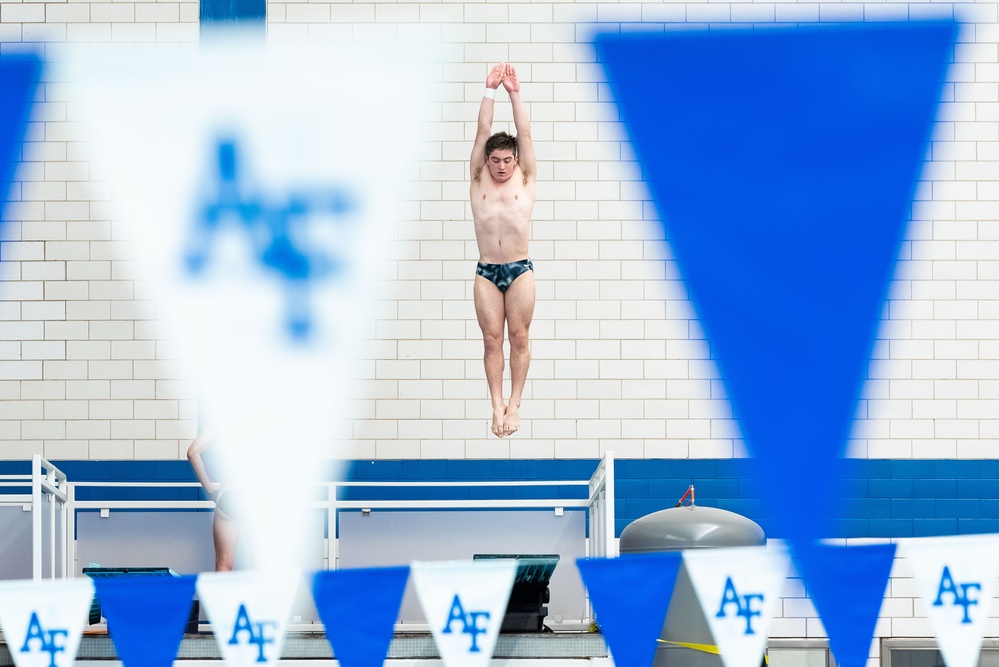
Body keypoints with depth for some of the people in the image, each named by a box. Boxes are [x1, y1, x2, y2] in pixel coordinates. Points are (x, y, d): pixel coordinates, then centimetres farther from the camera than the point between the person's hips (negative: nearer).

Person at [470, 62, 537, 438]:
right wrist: (490, 91, -4)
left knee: (519, 338, -1)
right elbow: (482, 133, 1)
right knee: (492, 339, 0)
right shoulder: (479, 181, 7)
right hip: (486, 271, 1)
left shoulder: (525, 181, 5)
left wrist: (515, 94, -4)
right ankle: (497, 407, 3)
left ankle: (514, 405, 5)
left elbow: (525, 135, -1)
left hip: (520, 270, -1)